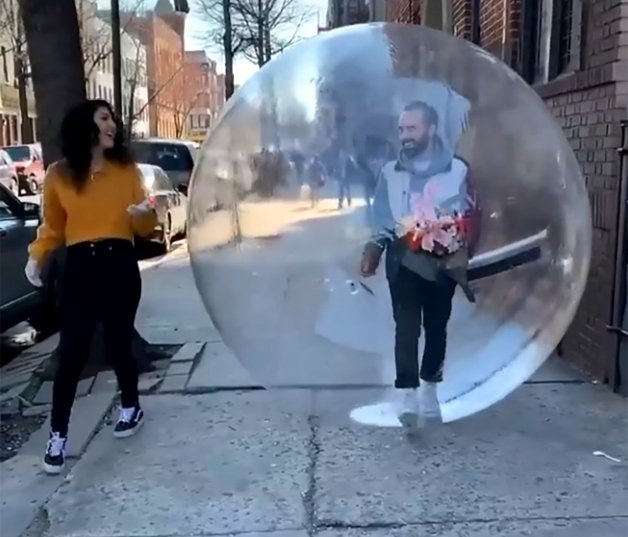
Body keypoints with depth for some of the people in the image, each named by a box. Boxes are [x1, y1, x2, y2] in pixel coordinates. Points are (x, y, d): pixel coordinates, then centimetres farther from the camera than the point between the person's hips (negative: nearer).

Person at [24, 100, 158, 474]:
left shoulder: (127, 169, 4)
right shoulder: (59, 175, 2)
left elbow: (145, 227, 8)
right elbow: (52, 227, 11)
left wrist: (145, 213, -15)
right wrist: (37, 256, -5)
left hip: (120, 264, 1)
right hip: (80, 267, 0)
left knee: (119, 344, 9)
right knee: (72, 352, -2)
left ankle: (131, 407, 34)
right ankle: (58, 435, 8)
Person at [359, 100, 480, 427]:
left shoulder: (458, 169, -2)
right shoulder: (390, 171, 6)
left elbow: (471, 218, 0)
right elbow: (380, 217, 9)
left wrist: (461, 254, -9)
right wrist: (371, 254, 1)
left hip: (442, 262, 0)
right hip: (403, 262, 0)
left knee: (436, 326, 10)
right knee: (406, 327, -9)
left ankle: (428, 389, 26)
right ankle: (407, 396, -11)